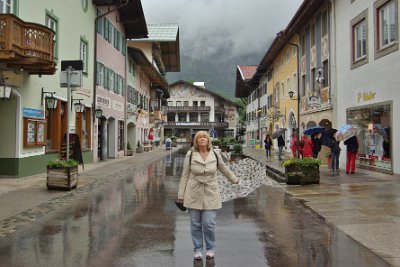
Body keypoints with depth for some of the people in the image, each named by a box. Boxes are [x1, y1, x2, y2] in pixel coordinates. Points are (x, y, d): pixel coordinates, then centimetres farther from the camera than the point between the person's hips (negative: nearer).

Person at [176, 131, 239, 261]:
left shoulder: (215, 155, 1)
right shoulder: (190, 155, -3)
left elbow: (224, 168, 18)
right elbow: (185, 175, 0)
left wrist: (234, 180, 28)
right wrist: (181, 195, 0)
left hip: (210, 194, 0)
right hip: (194, 194, 0)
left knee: (209, 224, -2)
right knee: (195, 224, 6)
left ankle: (210, 249, 20)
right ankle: (197, 249, 23)